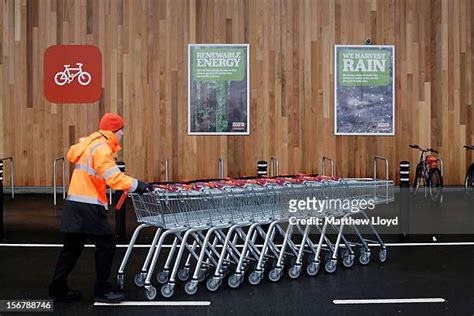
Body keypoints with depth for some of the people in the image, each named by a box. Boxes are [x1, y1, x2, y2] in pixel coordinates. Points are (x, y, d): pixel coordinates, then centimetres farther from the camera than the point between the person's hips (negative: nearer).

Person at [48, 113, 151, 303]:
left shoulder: (91, 143, 14)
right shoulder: (101, 148, -16)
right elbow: (114, 177, -26)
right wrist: (136, 185, -24)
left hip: (76, 205, 10)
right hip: (87, 207, -10)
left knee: (73, 246, 16)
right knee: (106, 244, -4)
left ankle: (58, 289, 24)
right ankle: (101, 291, 3)